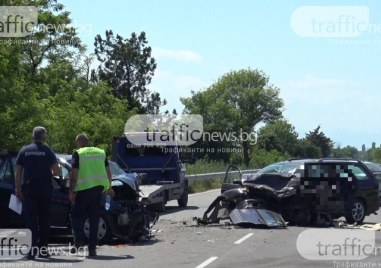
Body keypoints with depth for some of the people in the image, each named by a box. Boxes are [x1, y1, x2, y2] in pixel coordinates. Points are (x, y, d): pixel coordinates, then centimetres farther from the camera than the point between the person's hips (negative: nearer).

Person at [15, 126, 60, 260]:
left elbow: (18, 173, 1)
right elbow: (57, 171, -4)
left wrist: (17, 189, 6)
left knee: (31, 219, -1)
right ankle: (43, 249, 12)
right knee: (44, 219, 10)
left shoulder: (24, 151, 3)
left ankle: (32, 250, -10)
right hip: (45, 189, 0)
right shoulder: (48, 151, 0)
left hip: (28, 189, 0)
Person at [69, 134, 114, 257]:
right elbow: (108, 172, 17)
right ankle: (92, 248, 7)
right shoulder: (101, 152, 13)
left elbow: (74, 174, -11)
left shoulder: (78, 153, -4)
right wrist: (109, 187, 28)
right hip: (99, 187, 5)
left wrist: (71, 191, -8)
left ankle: (79, 242, -8)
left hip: (84, 188, -5)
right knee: (94, 218, 8)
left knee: (76, 215, 8)